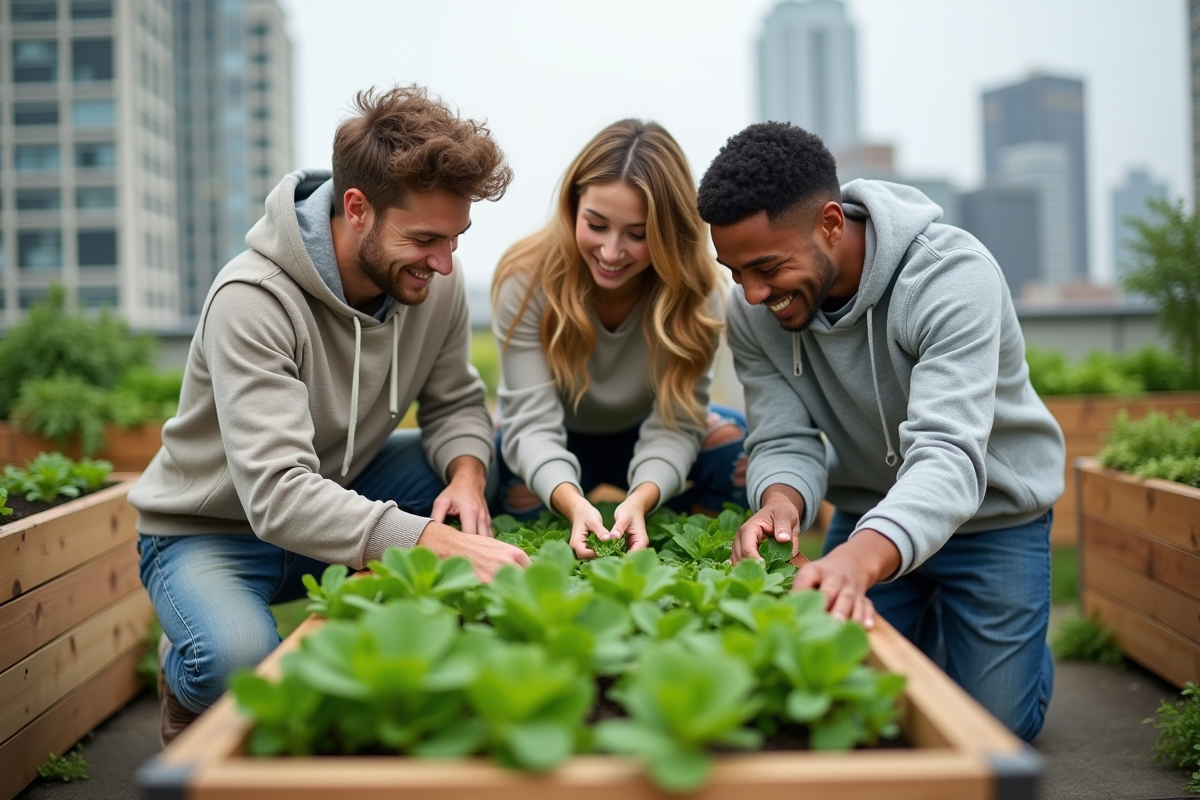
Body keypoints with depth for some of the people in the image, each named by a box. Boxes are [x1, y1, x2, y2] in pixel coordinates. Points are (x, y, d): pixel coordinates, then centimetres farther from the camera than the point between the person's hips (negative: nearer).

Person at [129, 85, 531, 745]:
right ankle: (185, 675, 3)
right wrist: (438, 543, -51)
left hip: (343, 498, 6)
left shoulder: (434, 281, -12)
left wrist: (466, 473, -24)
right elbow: (278, 495, -39)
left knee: (482, 468, -15)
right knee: (237, 663, -36)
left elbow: (455, 403, 1)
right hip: (214, 533, -6)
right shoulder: (254, 300, -31)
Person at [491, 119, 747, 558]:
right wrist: (573, 502, -51)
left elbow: (674, 424, -26)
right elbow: (532, 422, -31)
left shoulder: (695, 293, -23)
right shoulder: (526, 279, -26)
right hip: (556, 452, -1)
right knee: (519, 487, -34)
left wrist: (640, 499, -48)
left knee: (735, 440, -26)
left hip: (644, 443, 2)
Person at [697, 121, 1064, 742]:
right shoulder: (752, 312, -17)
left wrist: (860, 558, -61)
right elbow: (784, 440, -16)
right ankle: (925, 622, 36)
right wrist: (781, 499, -42)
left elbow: (948, 455, -43)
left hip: (991, 513, -3)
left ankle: (1023, 648, 34)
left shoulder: (953, 278, -33)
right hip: (870, 515, 4)